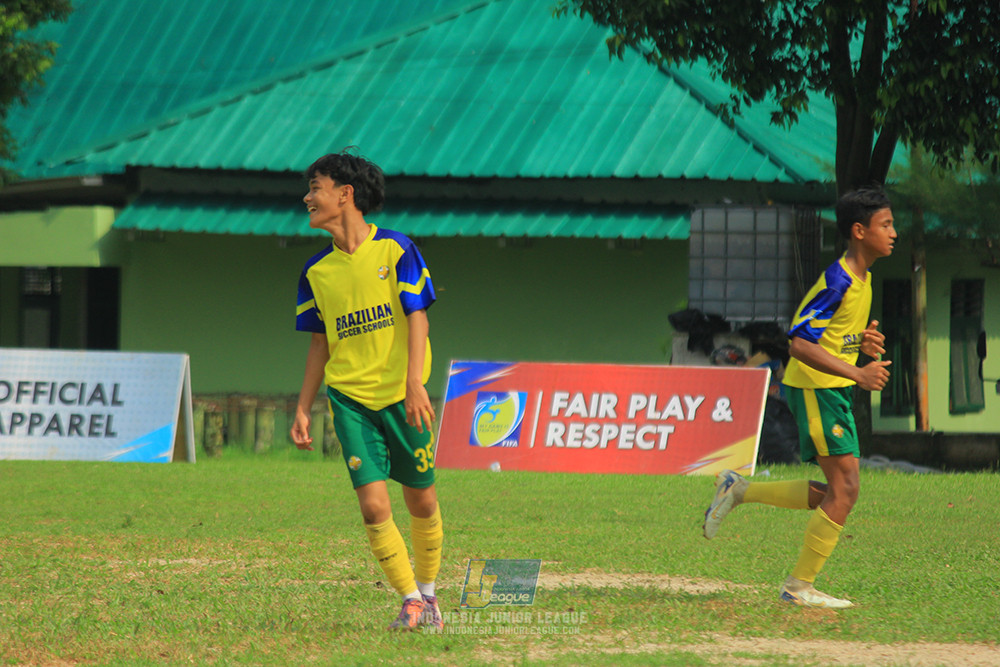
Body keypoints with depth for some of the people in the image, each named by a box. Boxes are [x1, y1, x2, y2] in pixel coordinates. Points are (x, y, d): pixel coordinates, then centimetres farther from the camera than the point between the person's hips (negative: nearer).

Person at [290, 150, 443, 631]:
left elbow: (417, 317, -8)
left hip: (402, 395, -2)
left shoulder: (395, 250, -5)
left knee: (421, 501, 7)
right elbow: (320, 343, 14)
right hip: (350, 398, 2)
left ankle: (427, 591, 27)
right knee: (374, 505, -11)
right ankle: (410, 600, -1)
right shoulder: (316, 271, 6)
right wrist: (303, 409, 10)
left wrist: (414, 382, -20)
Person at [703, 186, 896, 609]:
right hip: (815, 388, -9)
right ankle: (800, 586, -3)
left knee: (836, 493, 10)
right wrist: (858, 373, -27)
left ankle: (739, 490, 19)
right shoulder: (839, 281, -19)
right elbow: (799, 343, -25)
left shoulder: (861, 279, 11)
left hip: (835, 393, 9)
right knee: (844, 488, -10)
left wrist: (863, 341, 3)